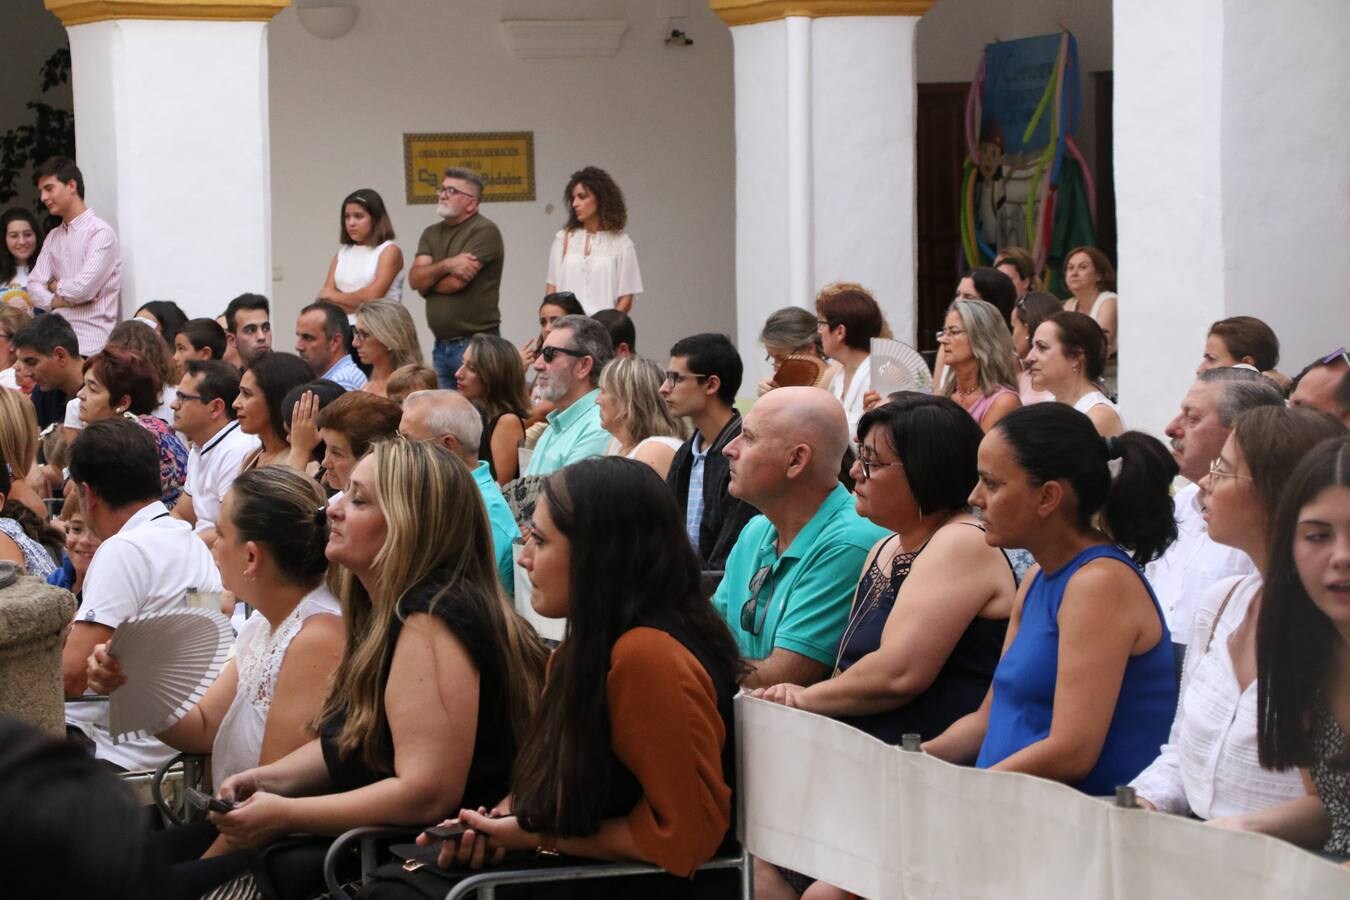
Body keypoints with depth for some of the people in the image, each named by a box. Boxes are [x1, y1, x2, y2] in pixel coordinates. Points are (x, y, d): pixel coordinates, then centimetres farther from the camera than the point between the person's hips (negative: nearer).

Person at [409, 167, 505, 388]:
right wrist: (446, 265, -16)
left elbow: (456, 282, -16)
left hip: (476, 344, -7)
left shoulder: (484, 231, -8)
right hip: (441, 345, 7)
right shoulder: (432, 234, 15)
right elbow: (414, 278, 1)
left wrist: (427, 280, 2)